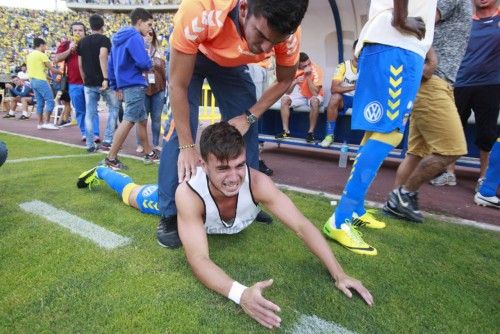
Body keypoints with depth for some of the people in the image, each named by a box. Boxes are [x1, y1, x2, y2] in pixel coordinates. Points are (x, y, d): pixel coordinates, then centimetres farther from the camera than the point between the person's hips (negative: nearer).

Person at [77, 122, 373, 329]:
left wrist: (339, 274, -47)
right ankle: (101, 171, 55)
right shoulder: (188, 193, -50)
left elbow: (301, 225, -41)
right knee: (133, 194, 27)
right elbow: (199, 259, -52)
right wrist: (240, 293, -68)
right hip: (188, 203, -1)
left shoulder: (257, 182, -44)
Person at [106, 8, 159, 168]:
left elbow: (111, 64, 19)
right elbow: (144, 63, -20)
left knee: (142, 120, 15)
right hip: (134, 84, -10)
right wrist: (148, 66, 3)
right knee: (129, 121, -9)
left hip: (125, 84, 10)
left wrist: (116, 86, 20)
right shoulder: (135, 37, -10)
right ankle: (111, 158, -6)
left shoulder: (119, 37, 19)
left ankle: (149, 154, 23)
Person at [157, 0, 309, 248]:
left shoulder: (288, 34, -32)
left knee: (246, 128, -4)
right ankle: (169, 215, -7)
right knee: (180, 124, -18)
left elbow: (284, 81, -11)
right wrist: (187, 146, -30)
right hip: (192, 54, -2)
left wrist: (249, 116, -20)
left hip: (232, 63, 3)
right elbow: (178, 86, -33)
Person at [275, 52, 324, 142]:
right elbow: (287, 92, -13)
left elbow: (315, 93, -31)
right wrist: (295, 82, -32)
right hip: (301, 94, 4)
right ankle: (286, 131, -14)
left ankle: (311, 132, -25)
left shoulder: (316, 70, -24)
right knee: (284, 99, -20)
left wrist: (308, 76, -35)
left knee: (314, 101, -38)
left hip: (314, 96, -4)